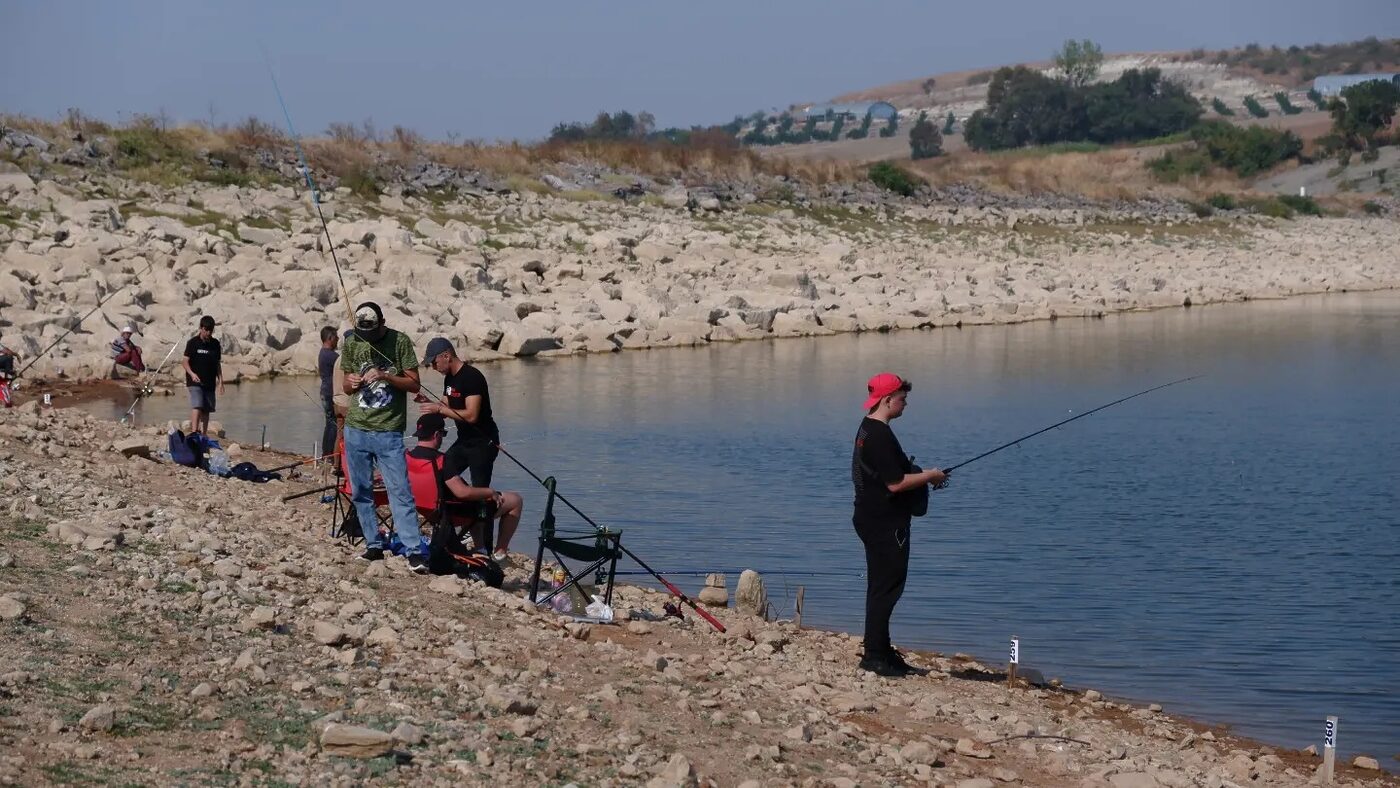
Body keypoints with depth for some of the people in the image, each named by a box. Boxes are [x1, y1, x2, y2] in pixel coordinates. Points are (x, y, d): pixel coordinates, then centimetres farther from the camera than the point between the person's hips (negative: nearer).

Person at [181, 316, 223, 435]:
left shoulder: (215, 344, 9)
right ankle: (194, 432, -25)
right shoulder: (193, 342, -4)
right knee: (197, 407, -19)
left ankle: (204, 435, 17)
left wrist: (220, 381, 11)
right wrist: (192, 374, -23)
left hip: (209, 383, 5)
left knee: (206, 410, 8)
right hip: (195, 382, -5)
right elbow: (185, 361, -6)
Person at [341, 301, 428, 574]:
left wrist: (385, 376, -20)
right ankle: (374, 545, 17)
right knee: (361, 492, 7)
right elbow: (345, 386, 14)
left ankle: (414, 552, -11)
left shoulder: (400, 341, -5)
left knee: (400, 492, -9)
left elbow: (414, 384, -5)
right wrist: (350, 383, -10)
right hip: (355, 429, 4)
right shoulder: (352, 343, 6)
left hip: (388, 431, -4)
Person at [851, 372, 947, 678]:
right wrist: (929, 476, -10)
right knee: (886, 587, -6)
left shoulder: (869, 429, 12)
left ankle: (880, 650, 22)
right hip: (885, 524, -11)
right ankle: (874, 655, -4)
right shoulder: (880, 435, -21)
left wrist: (920, 475, 14)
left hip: (874, 520, 11)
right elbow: (895, 483, -24)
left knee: (881, 586, 16)